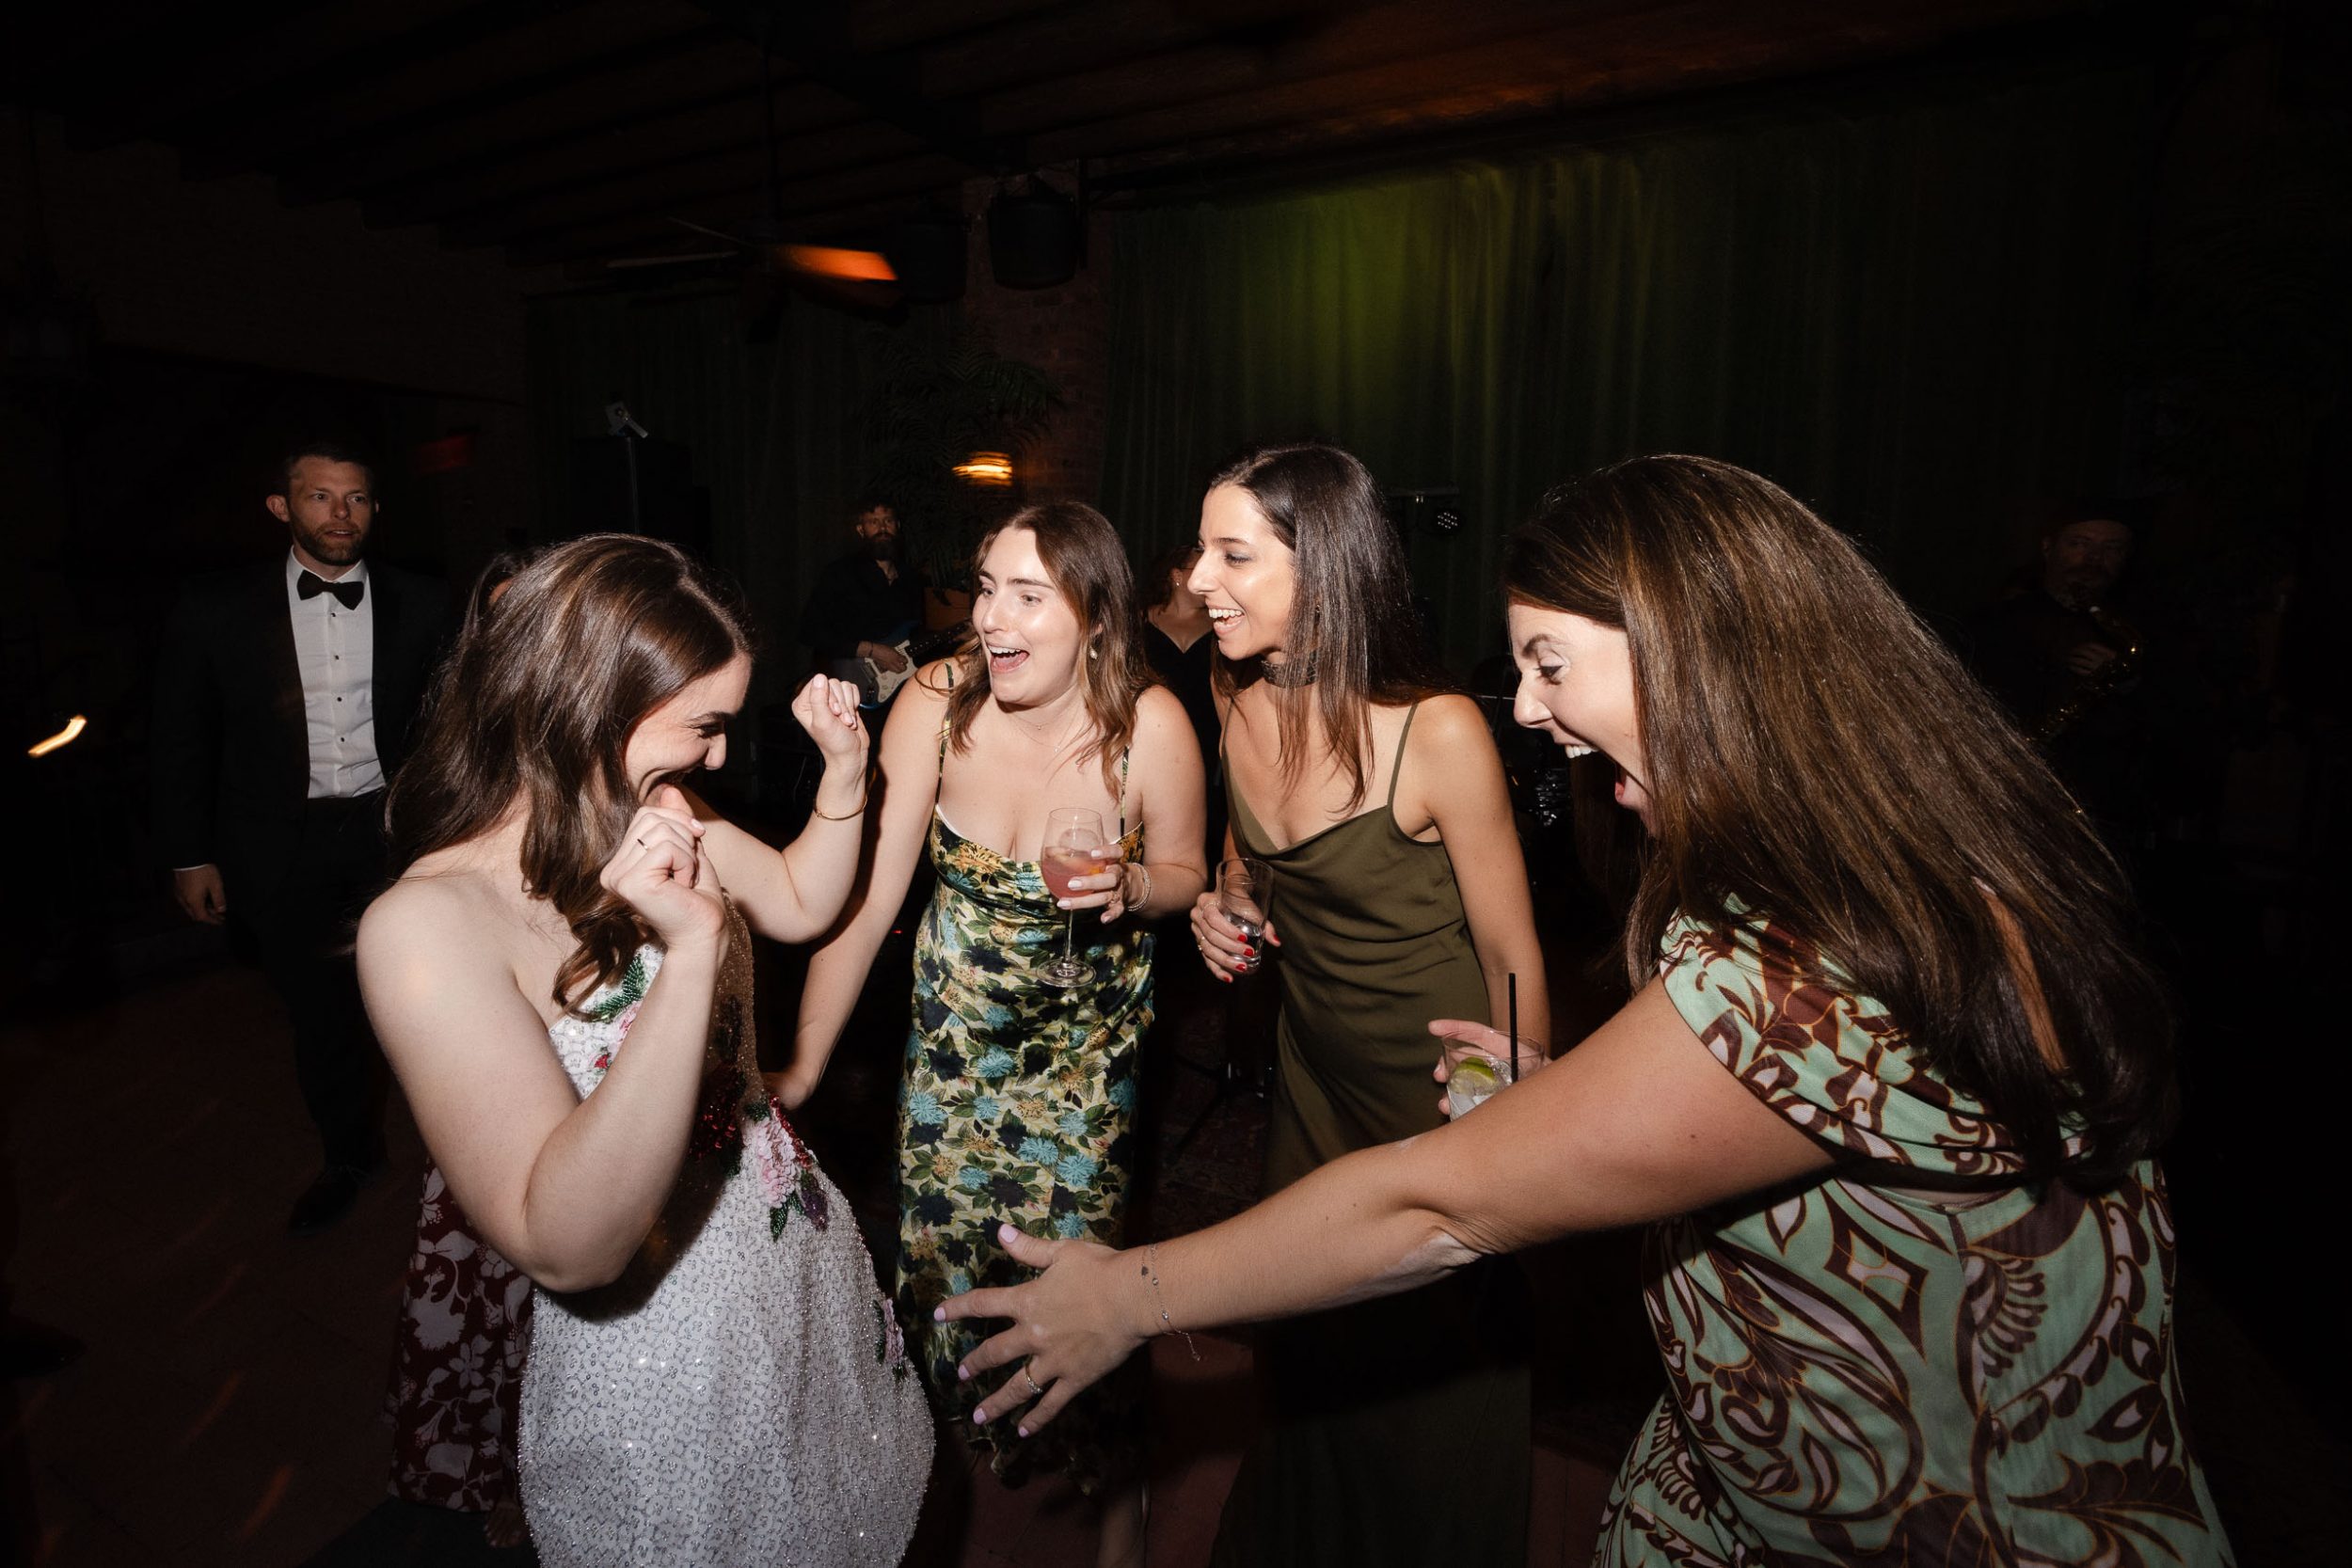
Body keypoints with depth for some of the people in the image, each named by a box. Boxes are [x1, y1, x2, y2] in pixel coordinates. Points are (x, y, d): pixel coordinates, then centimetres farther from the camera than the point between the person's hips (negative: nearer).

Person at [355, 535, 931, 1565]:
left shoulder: (662, 827, -6)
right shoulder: (427, 923, -27)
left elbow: (802, 903, 10)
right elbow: (567, 1249, -32)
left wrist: (845, 770, -5)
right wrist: (691, 952, -40)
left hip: (809, 1264, 7)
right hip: (659, 1352, -6)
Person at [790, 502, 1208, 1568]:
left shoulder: (1150, 726, -21)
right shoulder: (937, 702, -19)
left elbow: (1184, 872, -4)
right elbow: (864, 893, -15)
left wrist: (1130, 887, -28)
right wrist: (803, 1064, -13)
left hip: (1089, 1034, -1)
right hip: (956, 1026, 2)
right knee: (942, 1244, 12)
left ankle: (1114, 1482, 36)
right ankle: (977, 1441, 48)